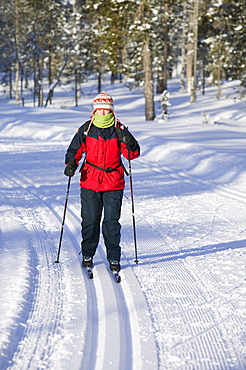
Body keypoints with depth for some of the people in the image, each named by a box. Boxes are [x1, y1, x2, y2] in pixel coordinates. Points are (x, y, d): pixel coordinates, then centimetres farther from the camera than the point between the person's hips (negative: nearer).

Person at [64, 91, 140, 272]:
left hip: (114, 183, -1)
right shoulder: (86, 129, 4)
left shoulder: (120, 130, 1)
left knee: (112, 221, -2)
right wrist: (71, 164, -7)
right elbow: (75, 150, 11)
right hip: (90, 182, 1)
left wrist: (130, 145, -23)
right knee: (89, 221, 5)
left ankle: (114, 257, 8)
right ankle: (87, 254, 22)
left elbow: (133, 154, -2)